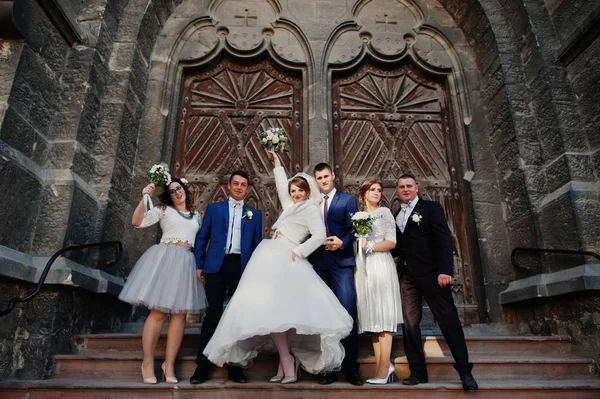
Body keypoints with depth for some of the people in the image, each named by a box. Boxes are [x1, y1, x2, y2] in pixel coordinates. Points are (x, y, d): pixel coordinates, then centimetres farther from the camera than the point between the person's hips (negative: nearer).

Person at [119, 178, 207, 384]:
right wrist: (144, 197, -11)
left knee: (180, 314, 0)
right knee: (158, 312, -5)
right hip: (165, 259, -4)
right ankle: (148, 362, 7)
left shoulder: (196, 215, 19)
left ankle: (169, 364, 7)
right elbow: (137, 222, -2)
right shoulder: (163, 210, 8)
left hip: (187, 263, 4)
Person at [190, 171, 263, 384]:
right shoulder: (213, 208, 12)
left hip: (242, 267, 1)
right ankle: (202, 365, 11)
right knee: (213, 314, 0)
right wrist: (199, 265, 1)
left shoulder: (255, 214, 13)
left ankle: (235, 366, 15)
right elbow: (201, 237, 9)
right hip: (216, 265, -1)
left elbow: (257, 245, 12)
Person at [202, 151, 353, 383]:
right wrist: (277, 163, 43)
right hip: (270, 259, 8)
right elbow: (282, 184, 36)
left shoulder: (311, 209, -1)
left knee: (276, 307, -19)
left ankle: (286, 360, -12)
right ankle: (287, 360, 4)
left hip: (283, 261, -8)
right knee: (273, 308, 1)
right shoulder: (290, 206, 22)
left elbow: (319, 236, -14)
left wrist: (298, 251, -11)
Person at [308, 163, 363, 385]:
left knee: (347, 312, -8)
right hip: (317, 262, 3)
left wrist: (342, 242, -19)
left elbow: (353, 229, -2)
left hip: (341, 261, -3)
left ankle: (351, 366, 3)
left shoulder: (347, 199, 7)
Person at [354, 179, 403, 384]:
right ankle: (382, 367, 10)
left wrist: (370, 245, -10)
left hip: (380, 265, -5)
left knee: (382, 318, -6)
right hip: (363, 268, 5)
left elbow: (391, 242, -3)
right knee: (372, 318, 4)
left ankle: (383, 371, -4)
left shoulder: (384, 212, 4)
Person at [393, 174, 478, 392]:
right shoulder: (396, 216, 18)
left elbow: (444, 240, -7)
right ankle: (418, 372, 12)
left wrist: (445, 270, -18)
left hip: (430, 273, -4)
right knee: (409, 324, 3)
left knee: (449, 320, 0)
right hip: (406, 276, 5)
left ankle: (465, 371, 10)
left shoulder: (431, 208, 3)